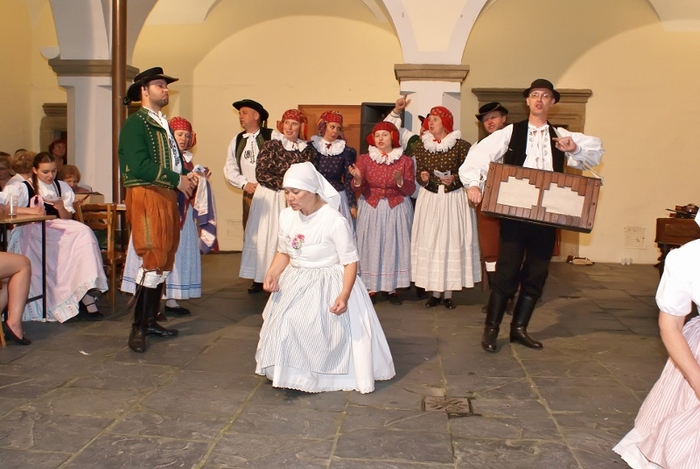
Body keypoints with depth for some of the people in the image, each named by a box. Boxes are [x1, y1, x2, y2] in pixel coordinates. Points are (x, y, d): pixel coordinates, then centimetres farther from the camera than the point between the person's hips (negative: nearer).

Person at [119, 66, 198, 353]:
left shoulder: (163, 125, 21)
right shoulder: (135, 122, -6)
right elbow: (138, 166, -18)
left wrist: (185, 176, 2)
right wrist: (176, 180, -14)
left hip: (167, 197, 9)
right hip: (146, 197, -9)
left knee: (164, 262, 10)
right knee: (153, 261, -10)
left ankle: (151, 321, 19)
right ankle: (138, 328, -2)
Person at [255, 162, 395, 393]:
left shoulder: (335, 221, -21)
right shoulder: (286, 216, -1)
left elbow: (351, 261, -17)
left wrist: (344, 295, -30)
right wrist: (272, 274, -8)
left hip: (328, 286, -6)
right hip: (295, 283, 6)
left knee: (315, 332, -16)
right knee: (285, 327, -4)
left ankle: (317, 376, 6)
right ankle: (292, 372, 15)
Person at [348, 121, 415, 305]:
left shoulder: (405, 161, 0)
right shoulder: (364, 159, 0)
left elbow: (410, 190, -3)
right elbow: (359, 189, -3)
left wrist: (400, 180, -22)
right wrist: (357, 179, -24)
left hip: (396, 209, 0)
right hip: (371, 209, 0)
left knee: (394, 246, 2)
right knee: (371, 246, 1)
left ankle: (392, 288, 12)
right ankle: (371, 288, 10)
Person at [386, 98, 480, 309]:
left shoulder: (461, 145, -6)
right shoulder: (422, 144, 5)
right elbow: (418, 174, 8)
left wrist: (454, 179, -20)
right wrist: (422, 178, -13)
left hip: (453, 199, -3)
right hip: (429, 199, 3)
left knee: (451, 241, 0)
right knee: (429, 241, 3)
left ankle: (448, 293, 11)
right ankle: (435, 292, 14)